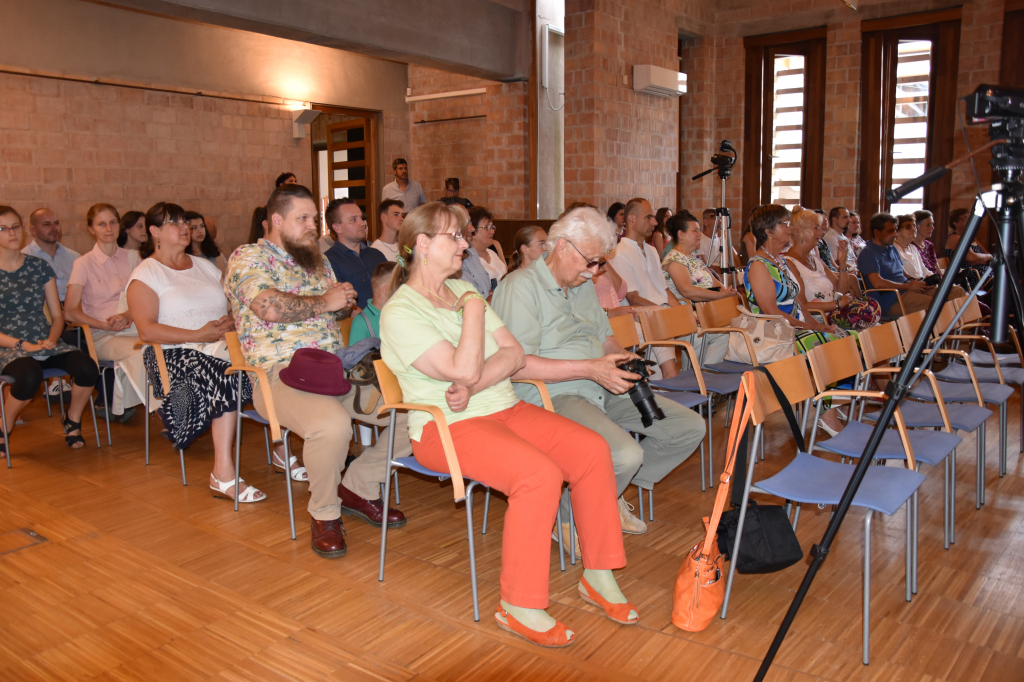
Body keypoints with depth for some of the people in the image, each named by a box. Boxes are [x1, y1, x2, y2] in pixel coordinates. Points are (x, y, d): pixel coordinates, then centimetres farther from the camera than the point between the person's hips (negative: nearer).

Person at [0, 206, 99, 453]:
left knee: (87, 368, -27)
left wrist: (51, 340, -9)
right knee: (30, 374, -38)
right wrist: (24, 345, -16)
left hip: (45, 343, 3)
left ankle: (72, 421, 1)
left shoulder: (39, 266, 11)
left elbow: (57, 316, 11)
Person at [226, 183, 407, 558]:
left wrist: (344, 301, 7)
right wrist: (324, 303, -7)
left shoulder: (316, 258, 24)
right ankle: (324, 513, -9)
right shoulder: (248, 257, 0)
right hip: (281, 375, -7)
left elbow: (337, 308, 33)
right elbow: (269, 306, -20)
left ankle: (359, 486, 9)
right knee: (332, 423, -38)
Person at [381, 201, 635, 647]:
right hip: (447, 427, -7)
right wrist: (474, 311, -11)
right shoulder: (400, 313, -10)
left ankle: (598, 575, 2)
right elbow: (463, 370, -22)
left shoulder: (463, 290, 14)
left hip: (505, 409, 7)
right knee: (539, 474, -30)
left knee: (592, 449, -12)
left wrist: (474, 384, -13)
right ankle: (519, 607, -15)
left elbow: (515, 354, 5)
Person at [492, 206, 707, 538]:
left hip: (602, 388, 9)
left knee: (690, 427, 1)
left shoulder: (584, 286, 20)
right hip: (553, 395, -9)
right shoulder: (521, 288, -9)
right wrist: (589, 368, -22)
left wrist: (622, 358, 3)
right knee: (625, 454, -33)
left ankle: (611, 497, 12)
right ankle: (568, 517, -3)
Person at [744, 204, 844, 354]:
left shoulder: (782, 261, 20)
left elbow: (797, 304, 18)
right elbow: (771, 312, -16)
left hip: (797, 329, 9)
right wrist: (811, 327, -14)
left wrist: (818, 325, 2)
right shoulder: (758, 265, -9)